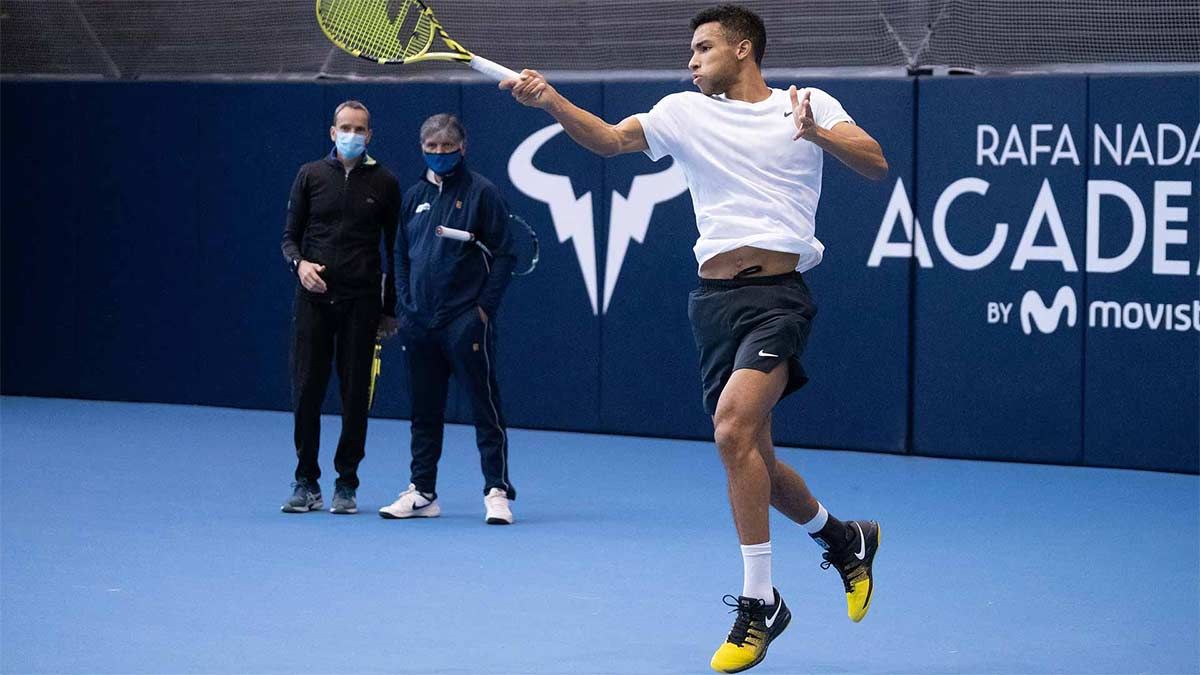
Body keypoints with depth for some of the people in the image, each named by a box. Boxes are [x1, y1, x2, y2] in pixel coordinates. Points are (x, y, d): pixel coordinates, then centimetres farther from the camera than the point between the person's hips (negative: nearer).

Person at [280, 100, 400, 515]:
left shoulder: (384, 183, 4)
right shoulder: (310, 176, 6)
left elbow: (394, 248, 8)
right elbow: (290, 235, 9)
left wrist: (390, 308, 5)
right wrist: (299, 263, -13)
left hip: (360, 303, -1)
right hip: (313, 299, 1)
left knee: (356, 395, 1)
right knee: (306, 392, 0)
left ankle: (346, 485, 9)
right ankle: (306, 483, 10)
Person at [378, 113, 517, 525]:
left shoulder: (481, 192, -3)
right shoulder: (414, 197, 13)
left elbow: (503, 254, -5)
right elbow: (401, 255, 19)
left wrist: (485, 306, -11)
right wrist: (405, 306, 8)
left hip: (466, 321, -6)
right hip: (420, 323, 6)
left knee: (485, 407, -5)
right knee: (425, 410, 10)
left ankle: (497, 491, -4)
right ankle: (422, 492, 16)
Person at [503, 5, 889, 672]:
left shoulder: (810, 104, 5)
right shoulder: (686, 111, 12)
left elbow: (876, 163, -5)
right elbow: (610, 139, 0)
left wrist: (820, 135, -22)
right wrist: (550, 100, -16)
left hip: (779, 295, -5)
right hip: (715, 297, 5)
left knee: (734, 428, -24)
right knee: (752, 459, 8)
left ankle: (758, 602, -16)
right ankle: (844, 537, 36)